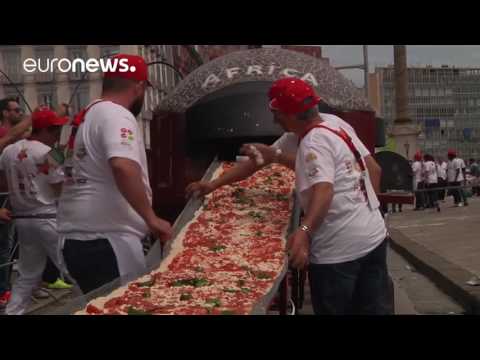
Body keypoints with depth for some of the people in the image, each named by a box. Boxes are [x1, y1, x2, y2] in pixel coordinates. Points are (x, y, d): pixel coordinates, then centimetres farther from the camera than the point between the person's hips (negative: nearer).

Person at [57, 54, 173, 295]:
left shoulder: (86, 116, 17)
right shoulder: (117, 115, -12)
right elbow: (123, 167, -30)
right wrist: (151, 218, -22)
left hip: (76, 239, 9)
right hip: (105, 241, -9)